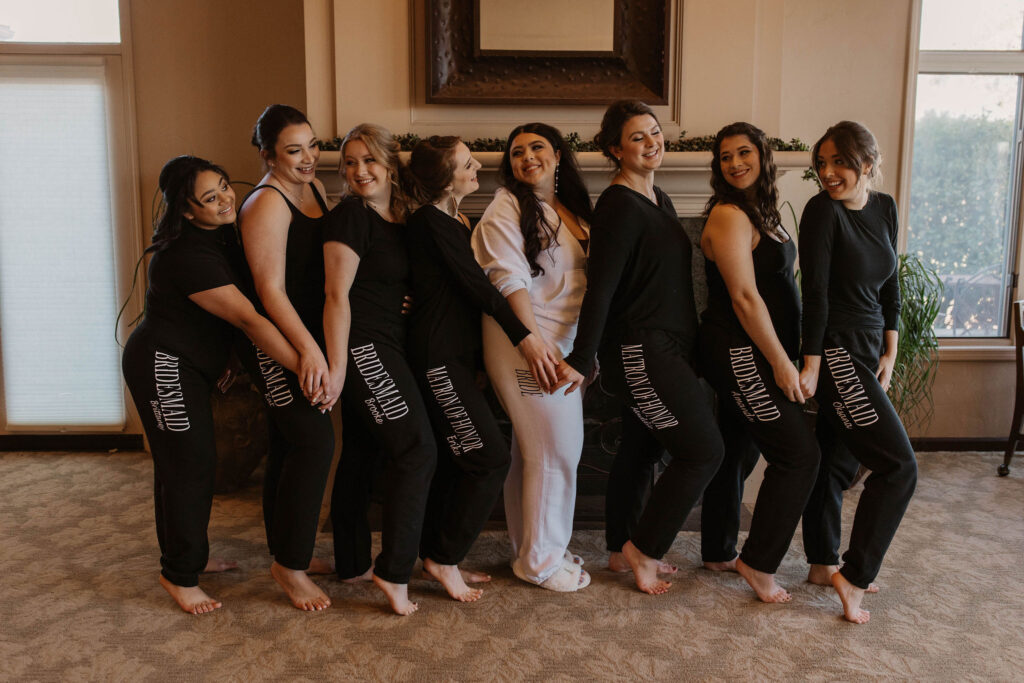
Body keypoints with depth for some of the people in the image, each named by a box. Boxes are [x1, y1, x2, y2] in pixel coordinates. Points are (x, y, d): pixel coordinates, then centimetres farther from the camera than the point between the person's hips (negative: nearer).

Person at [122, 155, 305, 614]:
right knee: (191, 466, -4)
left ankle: (183, 555, 34)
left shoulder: (219, 236, 3)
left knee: (179, 463, 18)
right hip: (163, 365, -9)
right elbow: (250, 320, -32)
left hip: (184, 367, 9)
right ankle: (180, 576, 10)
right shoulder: (187, 256, -27)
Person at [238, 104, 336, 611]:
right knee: (314, 440, -11)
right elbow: (270, 289, -22)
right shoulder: (266, 204, -16)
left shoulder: (313, 188, 11)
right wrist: (309, 349, -27)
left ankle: (287, 553, 28)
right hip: (280, 341, -9)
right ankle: (290, 565, 3)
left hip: (310, 335, 9)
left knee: (289, 445, 15)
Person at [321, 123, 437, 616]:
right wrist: (337, 365, -21)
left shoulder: (402, 221, 14)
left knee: (360, 452, 13)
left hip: (383, 350, 9)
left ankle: (352, 562, 24)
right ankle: (395, 572, -7)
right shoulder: (350, 215, -11)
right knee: (416, 447, -11)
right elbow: (338, 294, -17)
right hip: (363, 347, -8)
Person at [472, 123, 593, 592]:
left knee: (531, 450, 15)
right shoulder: (508, 207, -7)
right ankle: (540, 560, 11)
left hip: (562, 342, 8)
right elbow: (510, 280, -16)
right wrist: (535, 342, -24)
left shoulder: (571, 210, 16)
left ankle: (532, 549, 27)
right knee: (554, 450, -4)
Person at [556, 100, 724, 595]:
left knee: (639, 450, 15)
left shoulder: (658, 199, 15)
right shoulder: (619, 205, -15)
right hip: (639, 351, -9)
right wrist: (581, 360, -23)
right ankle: (643, 549, 5)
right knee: (703, 449, -8)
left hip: (665, 348, 9)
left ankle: (626, 551, 28)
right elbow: (601, 286, -21)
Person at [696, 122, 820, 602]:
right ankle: (759, 563, 4)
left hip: (752, 353, 10)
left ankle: (719, 550, 30)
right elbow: (745, 297, -21)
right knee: (798, 452, -7)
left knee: (735, 450, 16)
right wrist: (781, 362, -19)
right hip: (739, 352, -10)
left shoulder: (761, 213, 13)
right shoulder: (729, 216, -16)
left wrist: (786, 354, 14)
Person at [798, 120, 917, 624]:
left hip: (866, 351, 8)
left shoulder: (884, 209, 9)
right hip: (836, 352, -8)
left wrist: (890, 353, 11)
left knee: (836, 460, 15)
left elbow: (889, 288, 14)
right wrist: (810, 365, -17)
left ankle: (822, 564, 28)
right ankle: (854, 576, 2)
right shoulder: (823, 210, -14)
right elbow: (815, 293, -17)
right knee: (898, 464, -8)